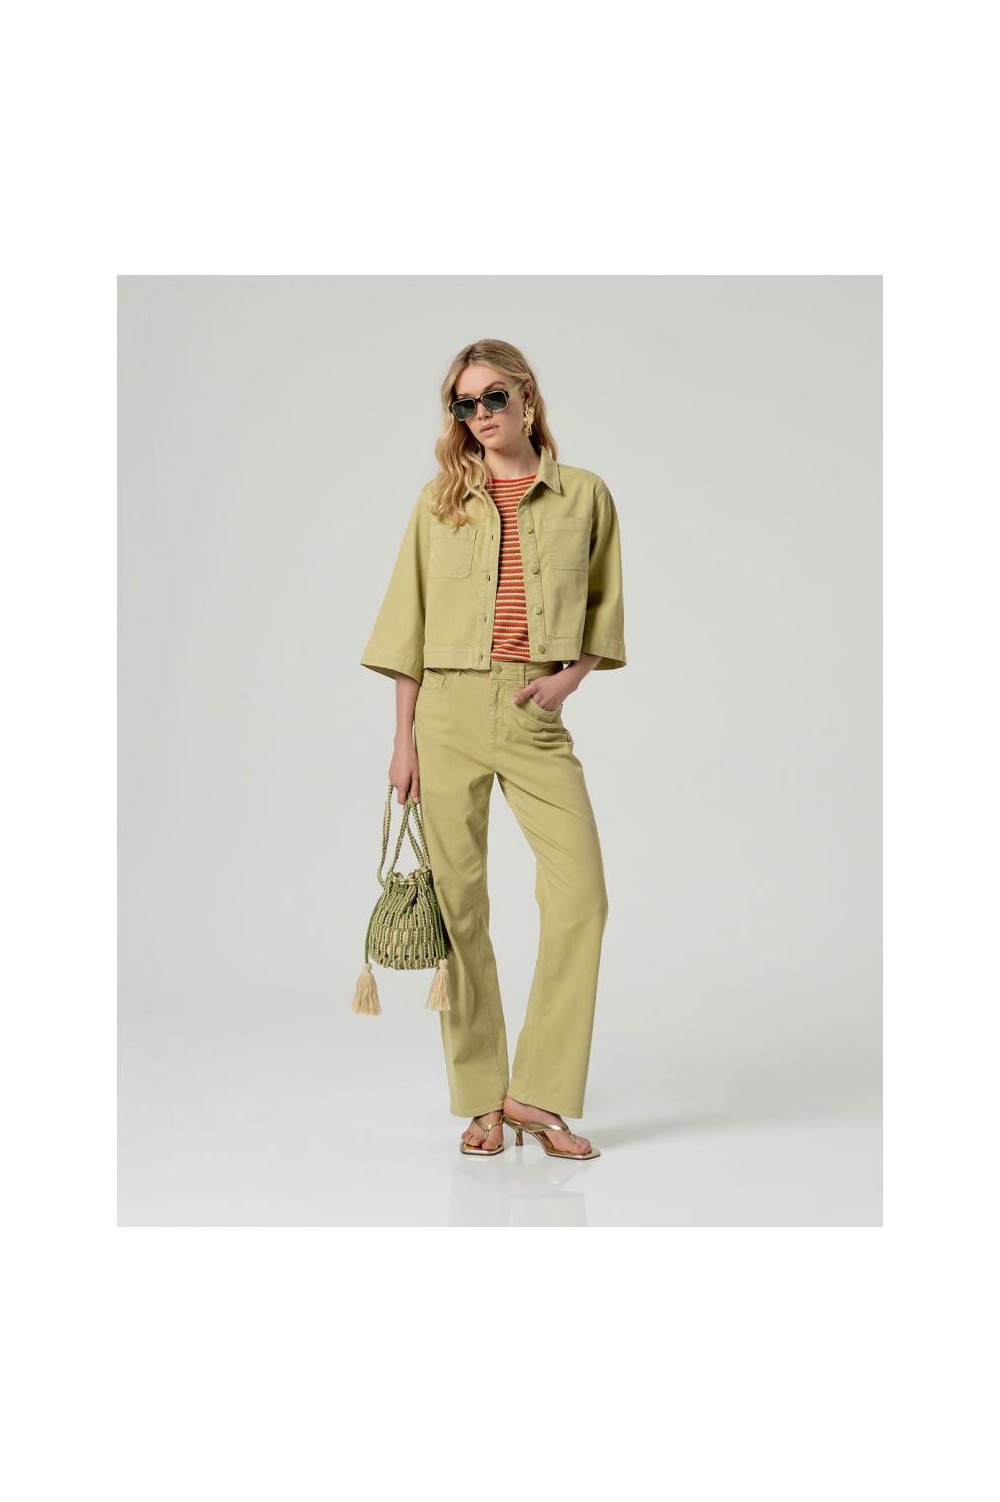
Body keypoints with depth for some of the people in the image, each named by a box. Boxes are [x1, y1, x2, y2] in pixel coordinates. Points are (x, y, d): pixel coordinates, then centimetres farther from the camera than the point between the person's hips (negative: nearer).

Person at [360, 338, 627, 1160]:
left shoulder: (587, 496, 7)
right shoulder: (440, 501, 9)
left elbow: (604, 608, 13)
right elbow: (410, 624, 8)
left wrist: (570, 675, -5)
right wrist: (404, 738, 3)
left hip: (537, 713, 0)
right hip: (450, 706, 0)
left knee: (581, 895, -12)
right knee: (459, 902, 1)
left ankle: (538, 1092, 2)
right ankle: (482, 1100, 13)